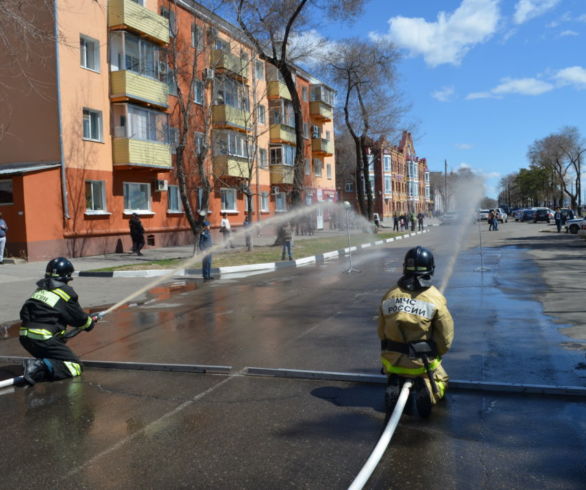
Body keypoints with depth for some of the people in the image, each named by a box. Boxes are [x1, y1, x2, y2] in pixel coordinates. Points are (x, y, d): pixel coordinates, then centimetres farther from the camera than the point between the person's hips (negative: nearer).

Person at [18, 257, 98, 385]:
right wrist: (91, 322, 29)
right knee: (76, 366, -2)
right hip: (44, 340, -7)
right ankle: (41, 368, -22)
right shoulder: (66, 292, -4)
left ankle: (39, 364, -4)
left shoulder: (40, 289, 15)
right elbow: (79, 318, 5)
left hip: (25, 338, 8)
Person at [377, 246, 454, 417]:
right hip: (422, 362, -2)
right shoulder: (435, 298, -14)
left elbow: (381, 331, 4)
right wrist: (434, 355, 10)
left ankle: (394, 383, -1)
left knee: (393, 372, 35)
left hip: (392, 360, 2)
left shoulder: (389, 295, -4)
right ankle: (427, 388, -7)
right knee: (441, 379, 27)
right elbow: (446, 338, -10)